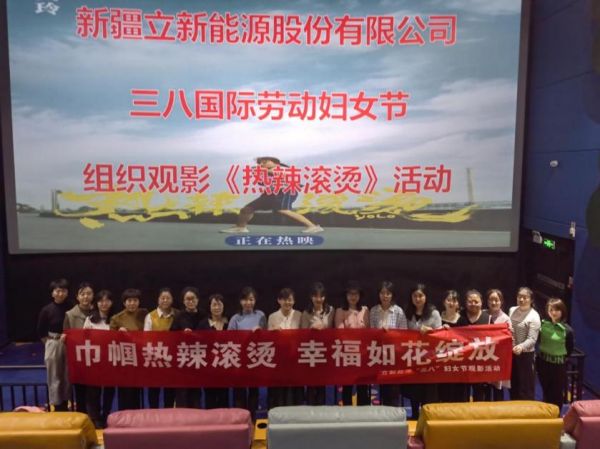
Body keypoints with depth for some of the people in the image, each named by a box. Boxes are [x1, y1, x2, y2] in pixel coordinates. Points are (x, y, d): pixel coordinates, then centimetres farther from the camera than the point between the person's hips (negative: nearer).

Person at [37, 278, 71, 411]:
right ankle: (56, 404, 19)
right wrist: (51, 343, -1)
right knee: (54, 376, 8)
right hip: (53, 345, -1)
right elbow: (41, 331, 1)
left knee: (67, 375, 10)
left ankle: (66, 403, 26)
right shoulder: (46, 310, -7)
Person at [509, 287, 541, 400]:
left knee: (526, 386, 3)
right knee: (512, 383, 18)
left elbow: (532, 339, -22)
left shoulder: (534, 317, -15)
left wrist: (521, 347, -40)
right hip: (511, 352, 6)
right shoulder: (512, 310, 4)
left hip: (525, 355, -6)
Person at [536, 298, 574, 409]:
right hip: (543, 362, 3)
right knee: (546, 392, 18)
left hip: (559, 365, -3)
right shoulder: (542, 324, -7)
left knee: (557, 394, 9)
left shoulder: (567, 330, -14)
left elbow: (569, 350, -4)